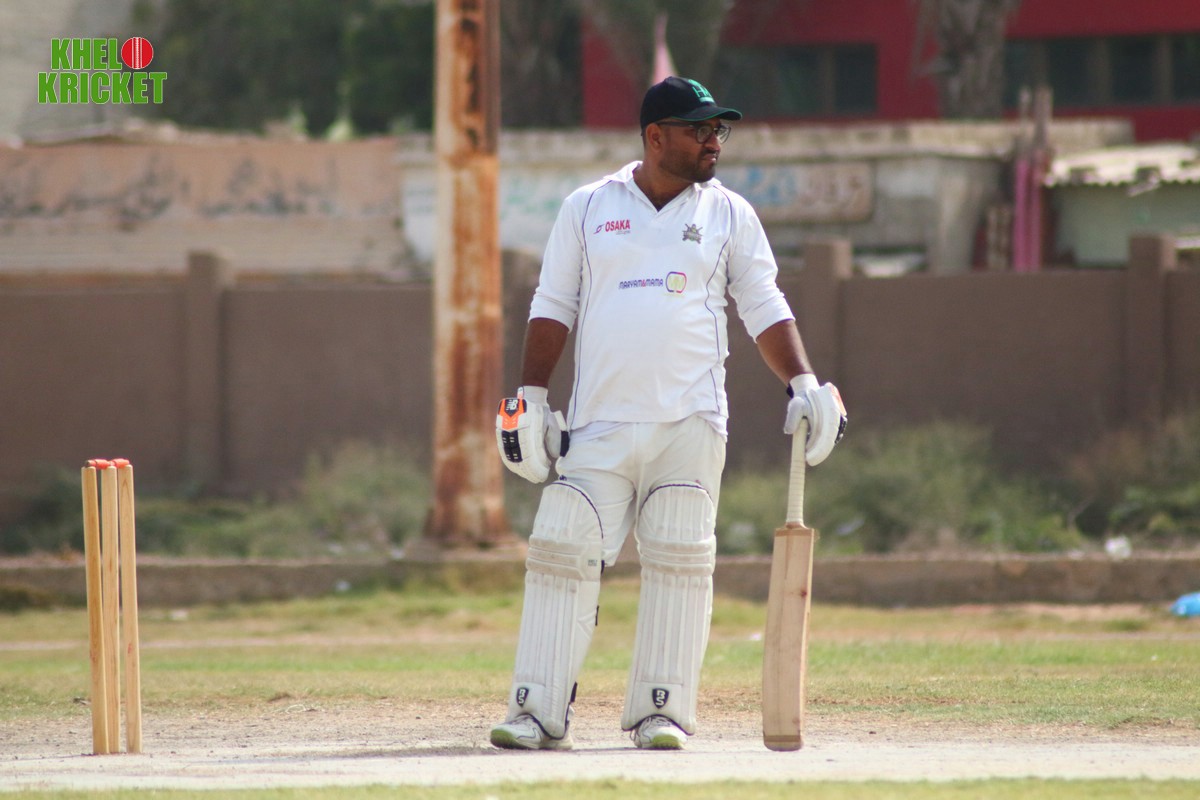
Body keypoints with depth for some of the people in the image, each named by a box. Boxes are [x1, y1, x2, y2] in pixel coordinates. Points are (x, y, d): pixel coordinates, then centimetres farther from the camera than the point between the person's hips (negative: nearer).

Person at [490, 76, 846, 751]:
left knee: (680, 562, -4)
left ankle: (662, 711, 3)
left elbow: (765, 309, 9)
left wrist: (804, 383, -4)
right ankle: (539, 712, -4)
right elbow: (553, 308, 10)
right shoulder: (588, 209, 9)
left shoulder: (729, 214, 10)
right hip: (599, 427, 0)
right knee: (563, 553, -7)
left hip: (690, 423, 0)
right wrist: (531, 396, 1)